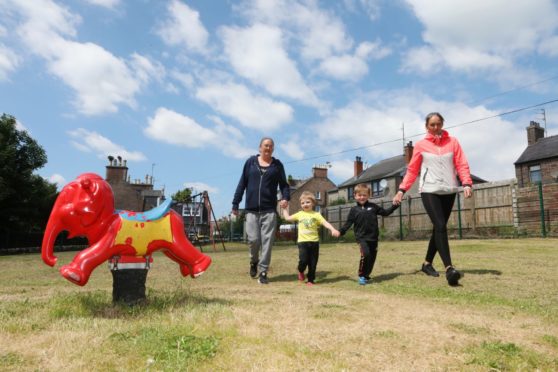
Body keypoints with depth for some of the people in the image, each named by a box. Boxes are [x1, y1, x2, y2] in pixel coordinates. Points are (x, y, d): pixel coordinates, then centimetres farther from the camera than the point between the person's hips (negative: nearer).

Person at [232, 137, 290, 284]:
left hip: (269, 210, 0)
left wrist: (285, 197, -12)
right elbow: (242, 183, 9)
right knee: (253, 239, -4)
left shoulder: (277, 165, 9)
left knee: (267, 241, -3)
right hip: (251, 209, 0)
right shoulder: (250, 162, 8)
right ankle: (254, 262, 26)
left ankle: (263, 272, 7)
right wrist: (235, 203, 5)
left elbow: (284, 184, 9)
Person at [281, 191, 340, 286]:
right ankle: (301, 271, 20)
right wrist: (284, 208, 22)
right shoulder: (299, 214, 9)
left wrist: (333, 230, -23)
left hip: (314, 242, 0)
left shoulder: (316, 215, 3)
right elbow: (287, 218, 20)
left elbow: (325, 223, -8)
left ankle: (310, 280, 22)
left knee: (313, 263, 5)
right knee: (303, 260, -13)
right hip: (303, 242, 0)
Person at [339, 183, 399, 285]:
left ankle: (366, 276, 24)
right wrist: (340, 231, -15)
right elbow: (348, 223, -1)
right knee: (365, 254, -22)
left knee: (372, 257, 7)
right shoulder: (354, 210, 2)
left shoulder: (373, 206, 7)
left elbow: (385, 212, 15)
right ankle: (361, 276, -6)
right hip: (362, 237, -3)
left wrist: (394, 206, 3)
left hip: (373, 237, 3)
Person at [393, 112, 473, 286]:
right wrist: (402, 190, -1)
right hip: (429, 191, -3)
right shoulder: (421, 145, 6)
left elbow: (462, 164, 4)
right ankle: (449, 268, -20)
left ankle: (427, 263, 22)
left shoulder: (452, 142, 10)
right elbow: (412, 170, 8)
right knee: (440, 227, -16)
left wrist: (467, 183, -12)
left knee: (439, 228, 8)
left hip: (449, 191, 3)